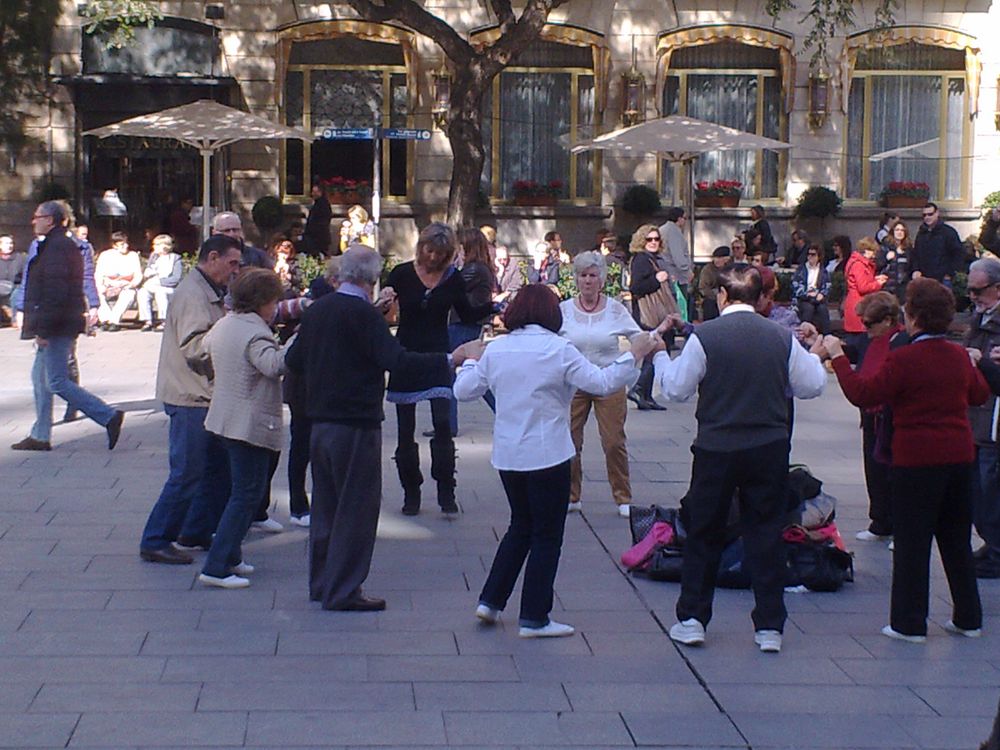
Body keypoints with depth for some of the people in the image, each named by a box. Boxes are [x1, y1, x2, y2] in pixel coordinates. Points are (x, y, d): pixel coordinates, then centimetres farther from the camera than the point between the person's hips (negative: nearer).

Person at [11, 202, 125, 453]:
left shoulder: (56, 247, -16)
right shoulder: (64, 245, 17)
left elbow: (54, 291, -23)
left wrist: (42, 328, -23)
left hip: (57, 327, -11)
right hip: (61, 326, 11)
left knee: (57, 382, -9)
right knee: (40, 376, 15)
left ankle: (108, 416, -10)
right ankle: (40, 436, 19)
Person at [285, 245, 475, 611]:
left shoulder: (317, 310, 6)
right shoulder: (364, 314, -16)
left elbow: (293, 361, 14)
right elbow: (397, 361, -24)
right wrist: (449, 361, -19)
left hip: (320, 422, 8)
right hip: (356, 425, -8)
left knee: (326, 505, 17)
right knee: (356, 508, 1)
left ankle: (321, 583, 26)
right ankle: (343, 590, 4)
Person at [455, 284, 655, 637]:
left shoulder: (495, 349, 3)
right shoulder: (559, 350, -12)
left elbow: (464, 390, 9)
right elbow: (602, 383, -14)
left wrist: (469, 362, 28)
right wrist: (633, 356, -4)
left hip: (507, 456, 6)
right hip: (547, 456, -6)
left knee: (521, 528, 22)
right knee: (546, 537, 4)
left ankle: (490, 601, 20)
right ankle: (534, 619, 7)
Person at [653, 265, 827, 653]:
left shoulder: (704, 337, -10)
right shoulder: (782, 338, -2)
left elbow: (676, 389, -4)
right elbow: (813, 385, 5)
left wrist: (660, 356, 14)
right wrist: (813, 356, 25)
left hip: (716, 448, -2)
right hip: (770, 448, 2)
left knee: (703, 533, 12)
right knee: (766, 534, 9)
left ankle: (692, 620, 14)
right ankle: (770, 627, 10)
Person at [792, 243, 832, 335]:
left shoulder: (824, 271, 17)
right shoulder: (801, 269, 10)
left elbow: (827, 287, 9)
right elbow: (795, 285, 0)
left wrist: (821, 294, -12)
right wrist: (807, 294, -13)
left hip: (818, 297, 1)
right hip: (803, 298, -1)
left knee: (823, 308, -29)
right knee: (808, 308, -33)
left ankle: (826, 336, -28)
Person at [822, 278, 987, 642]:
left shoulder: (903, 360, -16)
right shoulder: (960, 357, 4)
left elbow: (862, 394, -17)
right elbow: (980, 394, 20)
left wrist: (838, 356, -7)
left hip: (916, 460, -6)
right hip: (959, 457, 6)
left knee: (911, 543, 3)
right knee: (956, 540, 16)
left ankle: (909, 623, 7)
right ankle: (968, 618, 22)